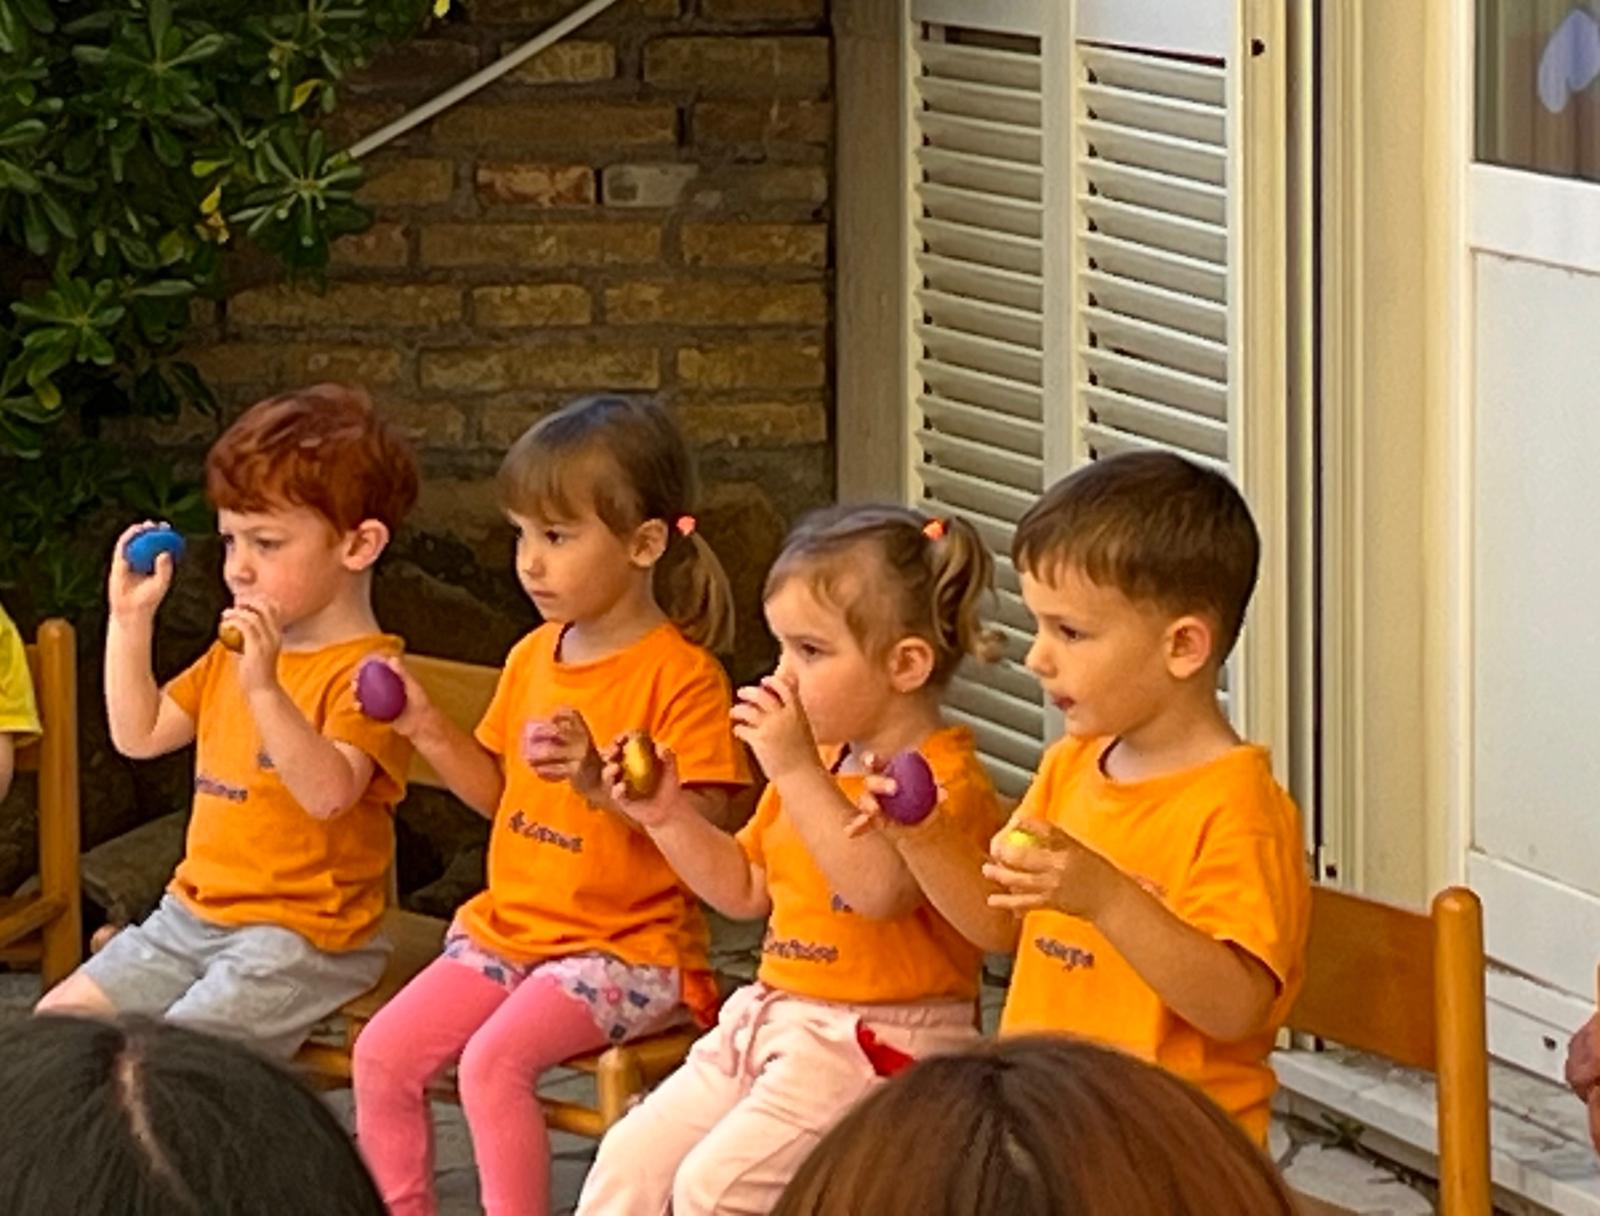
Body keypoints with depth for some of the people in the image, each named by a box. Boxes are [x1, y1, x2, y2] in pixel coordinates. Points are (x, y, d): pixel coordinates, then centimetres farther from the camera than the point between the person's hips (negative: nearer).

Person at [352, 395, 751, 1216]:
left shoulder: (681, 677, -13)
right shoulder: (532, 659, 11)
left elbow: (701, 826, -20)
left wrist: (602, 781, -32)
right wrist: (427, 729, 7)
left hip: (627, 948, -8)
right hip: (509, 926, 8)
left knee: (494, 1058, -28)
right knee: (383, 1053, -6)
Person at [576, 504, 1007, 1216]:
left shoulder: (942, 779, -15)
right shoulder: (816, 761, 15)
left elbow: (877, 887, -33)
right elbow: (744, 889, 22)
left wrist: (796, 771, -34)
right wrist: (669, 817, 7)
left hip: (876, 1047, -10)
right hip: (772, 1018, 10)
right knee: (631, 1157, 3)